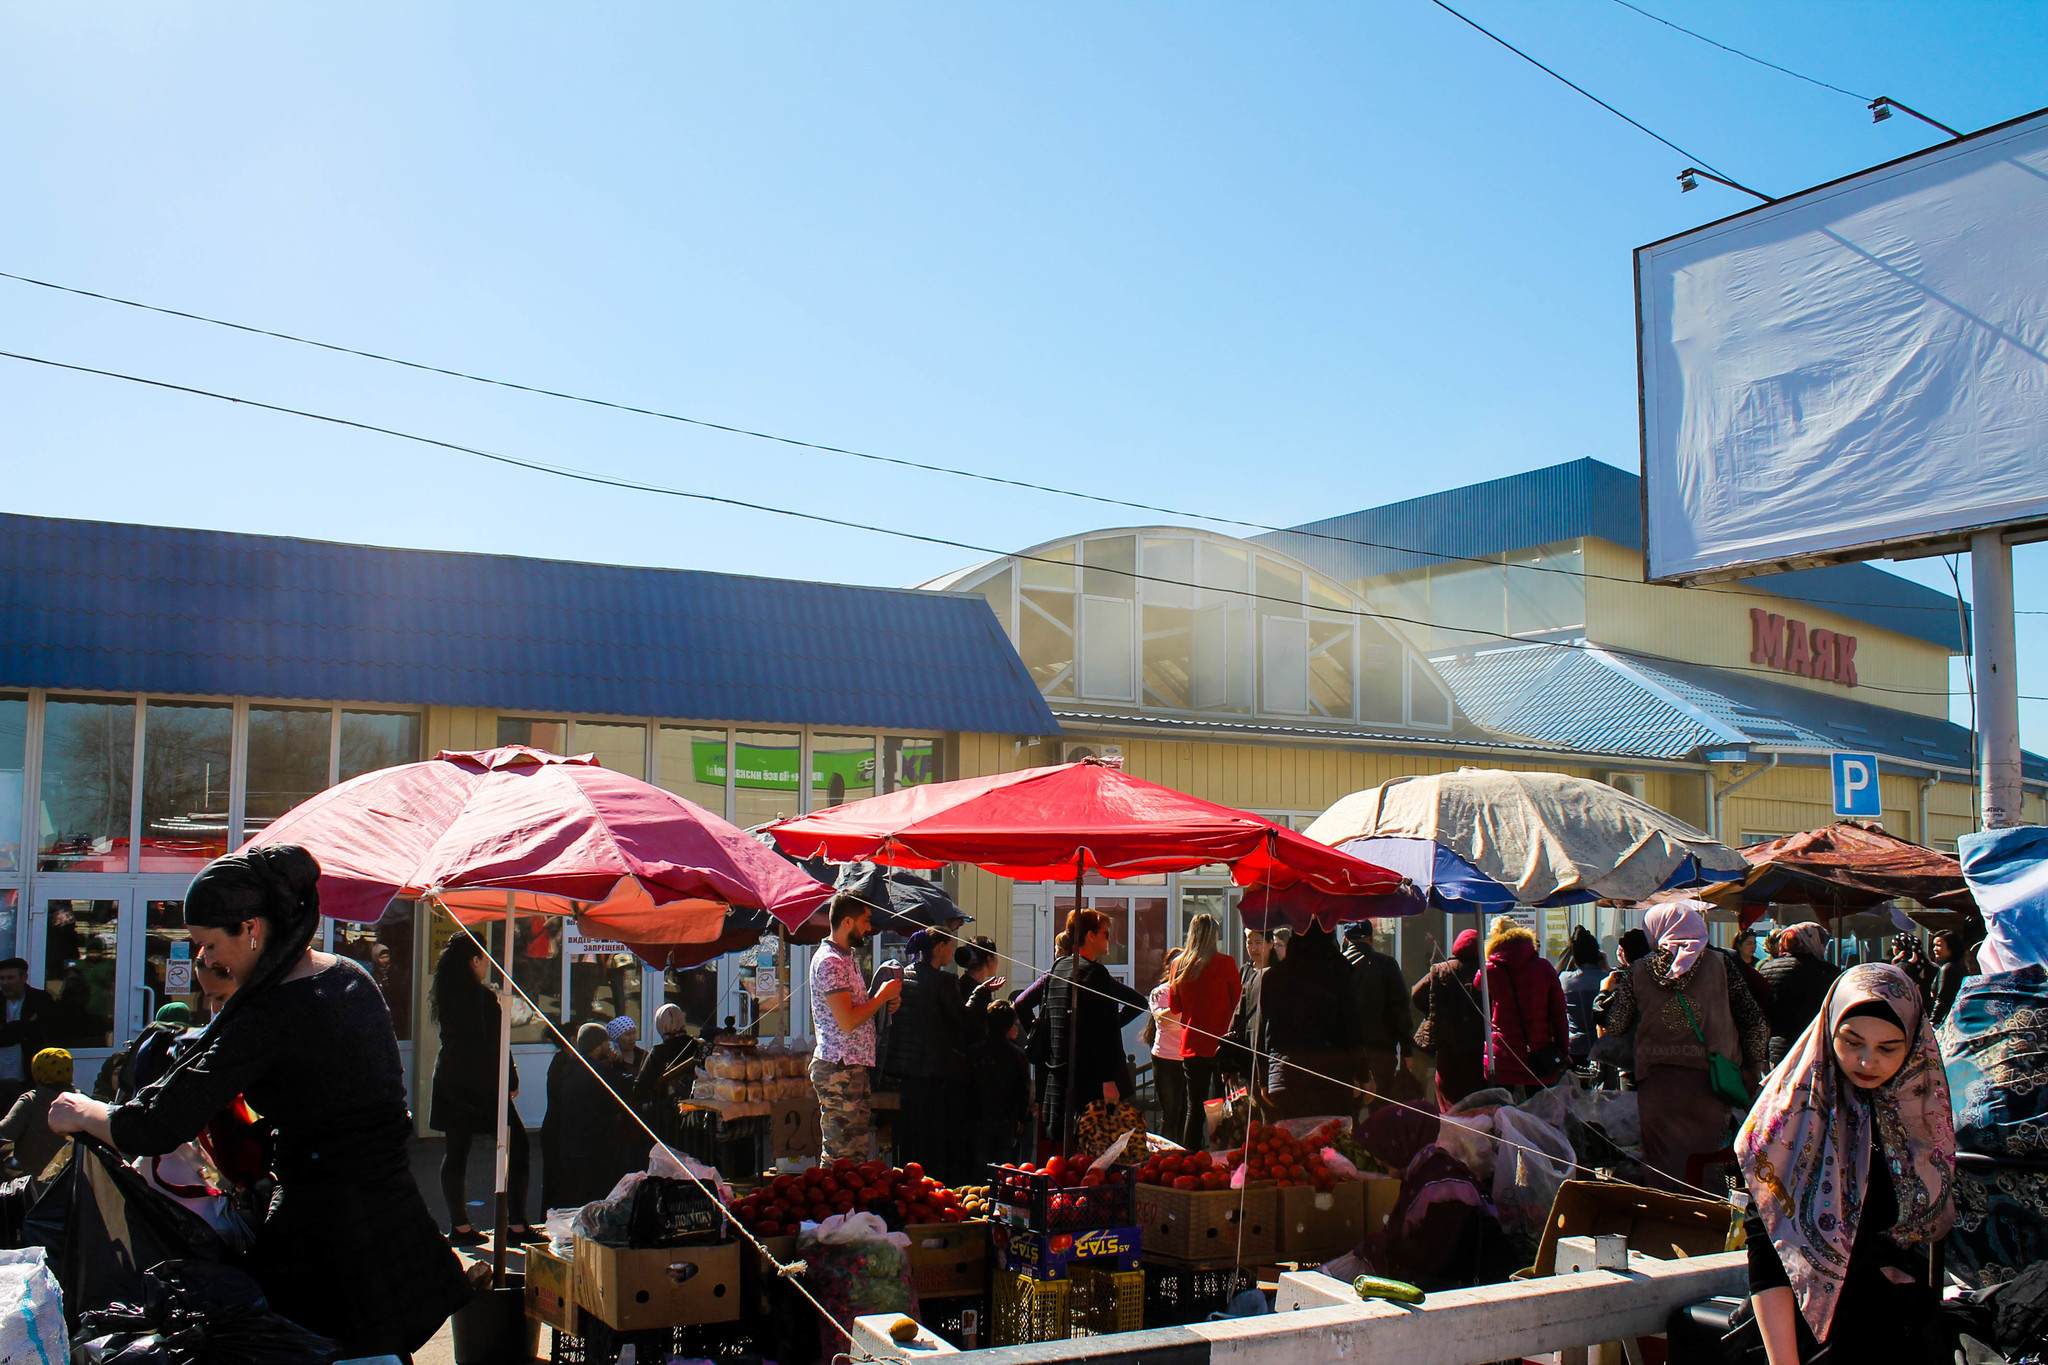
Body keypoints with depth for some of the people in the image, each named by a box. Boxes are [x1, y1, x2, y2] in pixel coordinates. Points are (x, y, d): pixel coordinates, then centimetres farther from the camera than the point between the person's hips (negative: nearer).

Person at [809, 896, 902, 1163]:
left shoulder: (848, 958, 17)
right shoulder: (830, 962, -15)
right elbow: (847, 1022, -22)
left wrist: (884, 1001, 7)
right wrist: (882, 996, -11)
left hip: (855, 1067, 10)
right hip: (839, 1070, -10)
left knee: (857, 1149, 11)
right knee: (841, 1153, -8)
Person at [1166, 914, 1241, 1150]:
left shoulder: (1179, 965, 2)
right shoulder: (1225, 963, -8)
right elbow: (1237, 1001, 2)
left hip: (1190, 1043, 4)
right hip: (1220, 1042, -3)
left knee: (1192, 1107, 9)